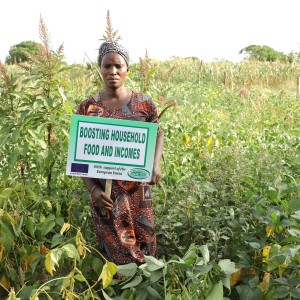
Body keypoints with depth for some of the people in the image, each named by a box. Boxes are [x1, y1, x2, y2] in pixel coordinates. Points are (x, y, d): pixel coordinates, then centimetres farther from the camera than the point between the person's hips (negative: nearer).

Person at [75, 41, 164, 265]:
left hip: (138, 188, 1)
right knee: (115, 251, 8)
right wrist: (92, 188, -13)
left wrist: (156, 164, -9)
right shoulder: (87, 108, -3)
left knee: (145, 243, 12)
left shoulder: (144, 103, -1)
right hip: (105, 190, -1)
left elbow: (158, 135, 11)